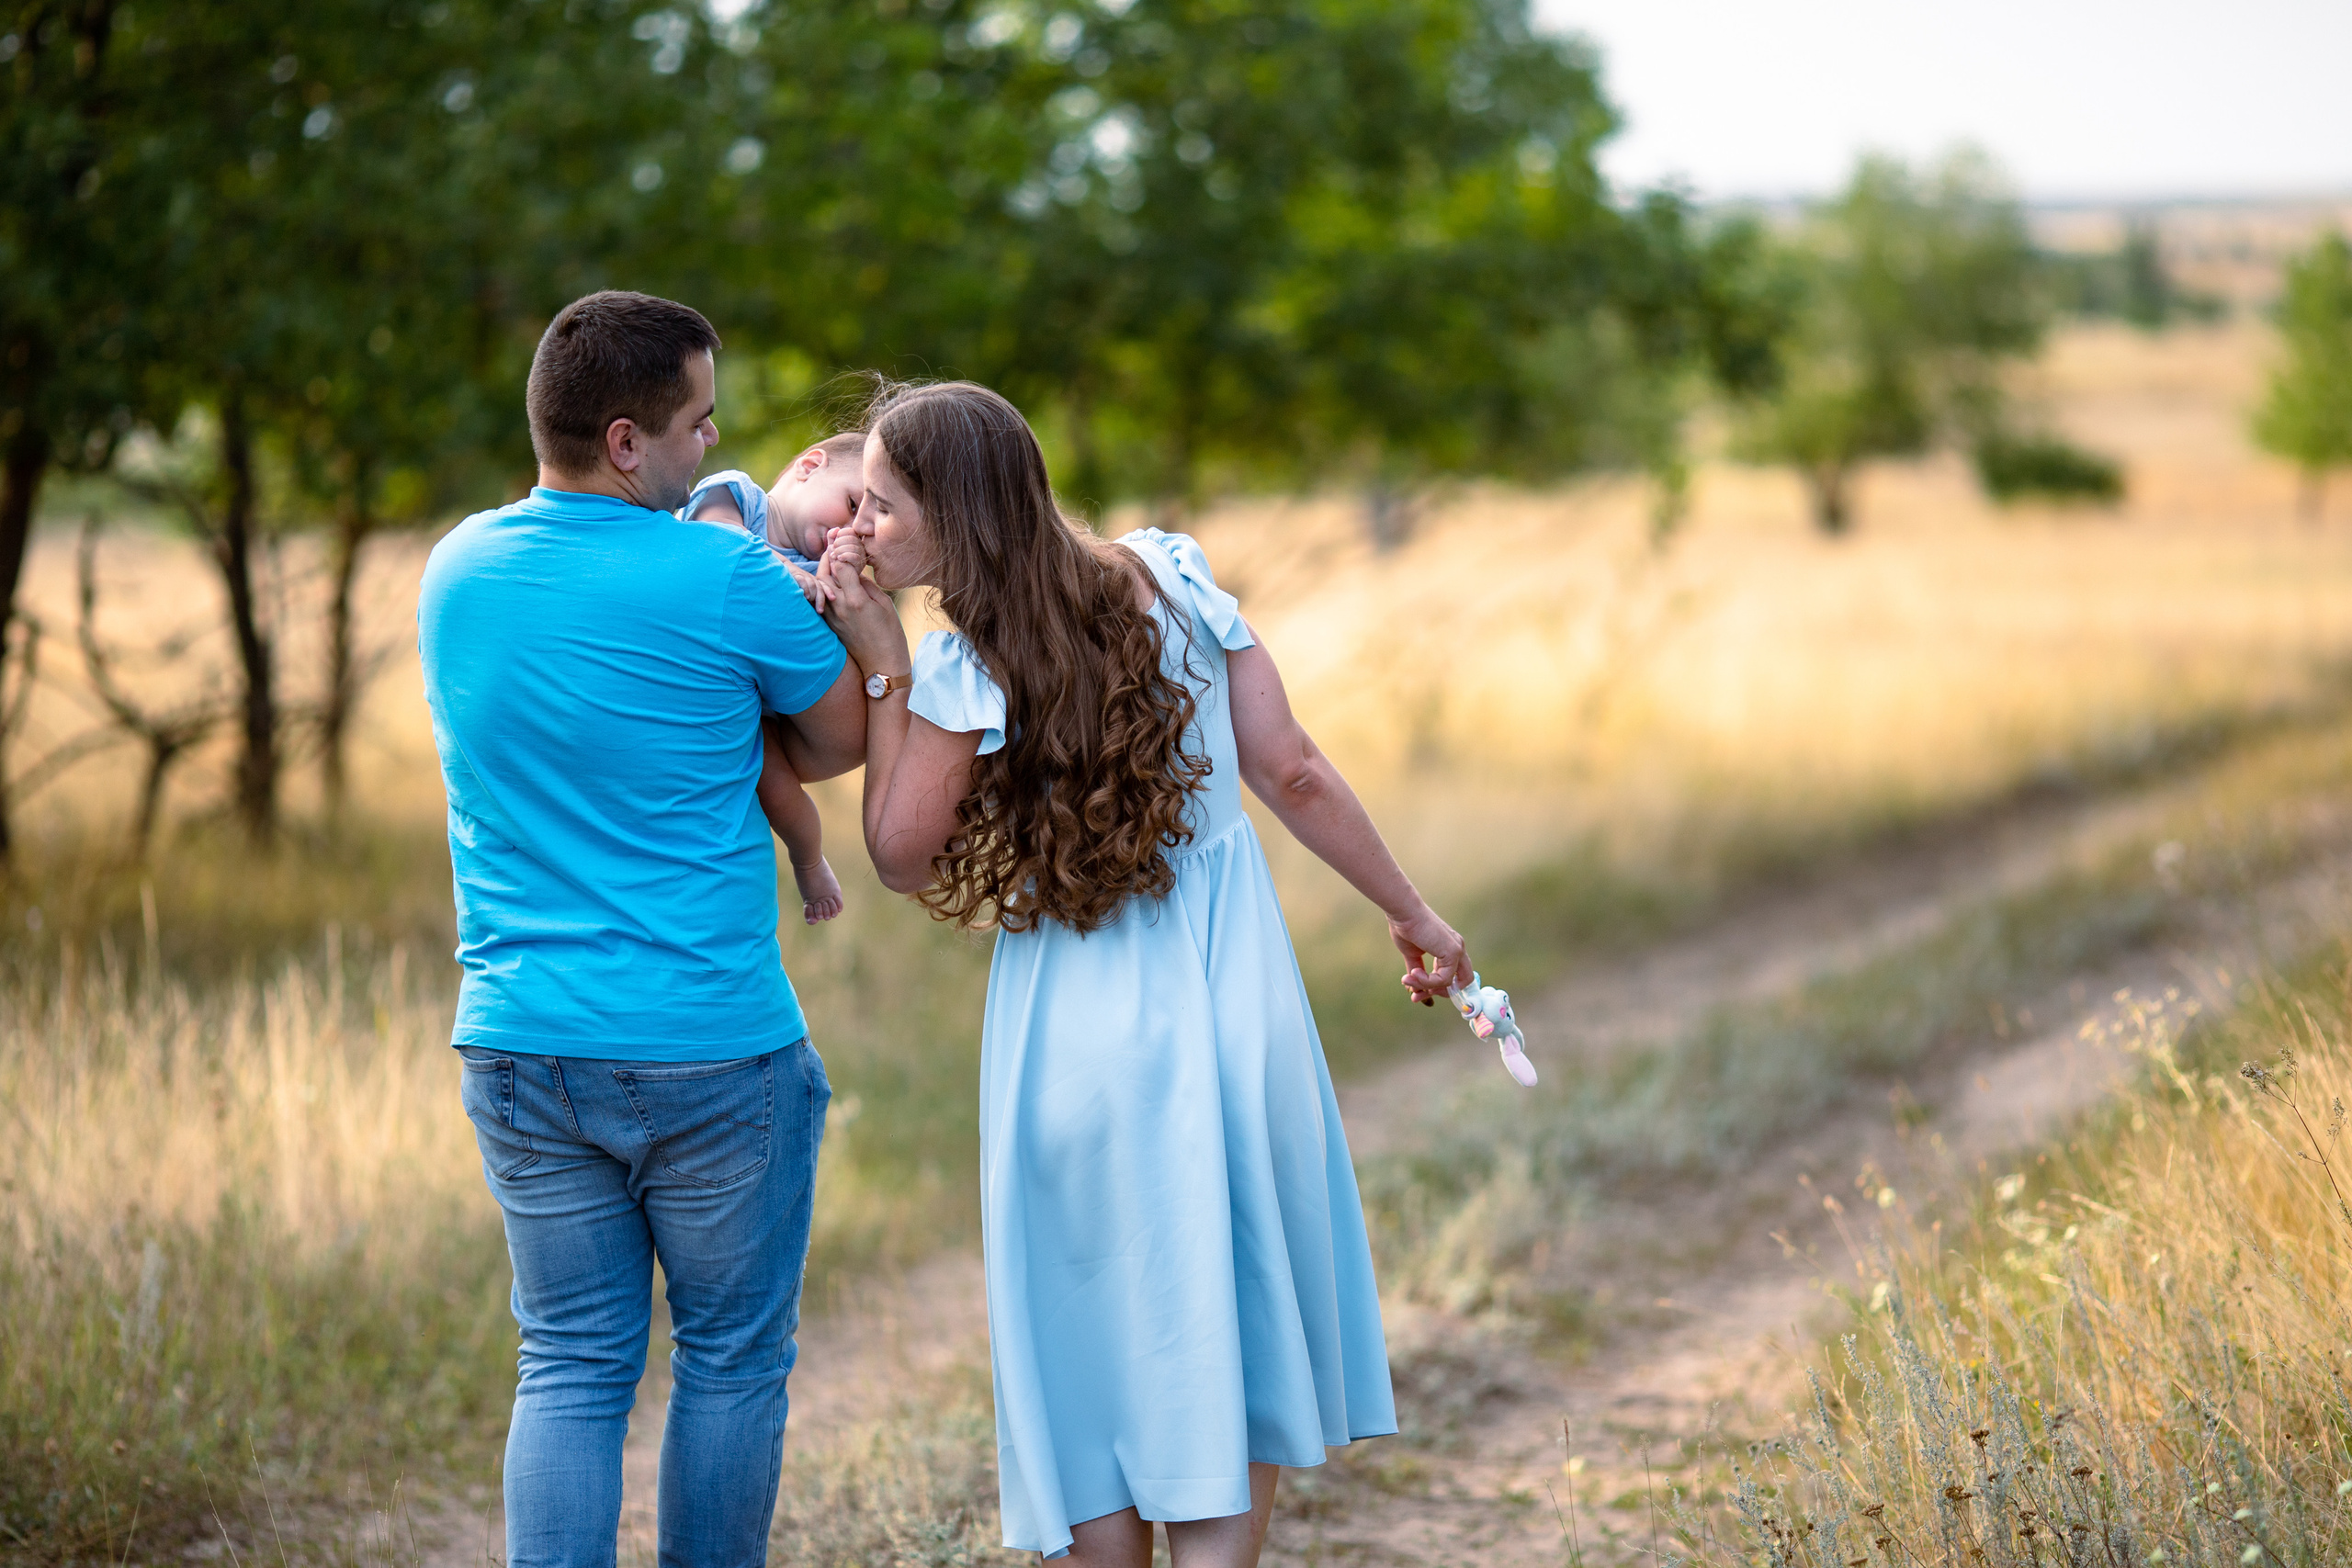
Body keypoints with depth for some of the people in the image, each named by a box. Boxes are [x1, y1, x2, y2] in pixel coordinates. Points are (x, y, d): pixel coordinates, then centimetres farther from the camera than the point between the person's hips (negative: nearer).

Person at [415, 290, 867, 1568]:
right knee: (731, 1364, 11)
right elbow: (844, 735, 3)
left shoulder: (457, 568, 4)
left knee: (570, 1371, 10)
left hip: (520, 1046, 5)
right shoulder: (729, 579, -12)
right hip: (714, 1049, -5)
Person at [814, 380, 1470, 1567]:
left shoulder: (964, 671, -14)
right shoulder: (1170, 578, -2)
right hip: (1237, 1008, 3)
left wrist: (882, 667, -7)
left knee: (1100, 1373, 12)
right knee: (1239, 1352, 14)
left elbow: (901, 858, -5)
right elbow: (1290, 771, -1)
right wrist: (1411, 913, 9)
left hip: (1090, 1042, -3)